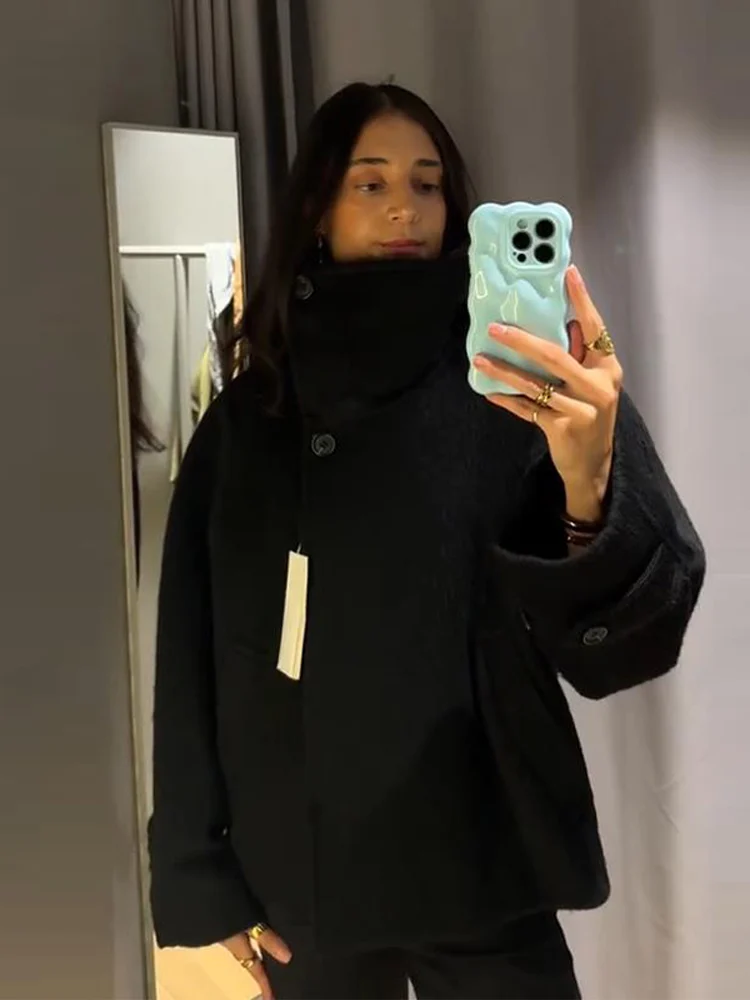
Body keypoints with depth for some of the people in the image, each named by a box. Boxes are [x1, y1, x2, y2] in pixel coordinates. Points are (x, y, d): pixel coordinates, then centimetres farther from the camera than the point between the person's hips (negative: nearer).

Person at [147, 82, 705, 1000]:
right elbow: (192, 664, 4)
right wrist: (202, 872, 1)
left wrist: (588, 490, -38)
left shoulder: (509, 389, -8)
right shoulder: (244, 422, 2)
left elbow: (627, 630, -18)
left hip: (475, 869, -2)